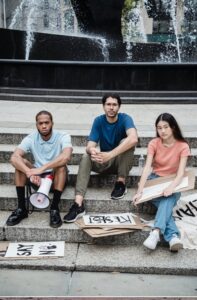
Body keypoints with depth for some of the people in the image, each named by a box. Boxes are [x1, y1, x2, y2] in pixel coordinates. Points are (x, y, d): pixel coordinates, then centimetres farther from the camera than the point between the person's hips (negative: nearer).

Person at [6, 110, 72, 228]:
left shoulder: (63, 137, -16)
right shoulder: (31, 138, -9)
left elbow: (66, 157, -37)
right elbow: (14, 157, -24)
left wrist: (42, 168, -44)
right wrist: (29, 172, -42)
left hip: (58, 176, -2)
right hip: (38, 177, 3)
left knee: (61, 165, -33)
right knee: (21, 162, -22)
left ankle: (55, 209, -27)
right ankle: (21, 208, -19)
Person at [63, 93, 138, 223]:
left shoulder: (125, 118, -17)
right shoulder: (99, 121, -9)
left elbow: (133, 139, -39)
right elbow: (90, 146, -18)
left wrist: (110, 155, -47)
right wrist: (92, 151, -45)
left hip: (122, 162, -2)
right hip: (104, 162, 3)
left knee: (126, 142, -30)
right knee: (86, 157, -27)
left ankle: (121, 183, -17)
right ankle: (78, 204, -37)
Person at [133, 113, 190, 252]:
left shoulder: (183, 146, -11)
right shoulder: (154, 144, -8)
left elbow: (181, 173, -20)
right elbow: (147, 167, -19)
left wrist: (171, 187, -42)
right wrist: (140, 191, -31)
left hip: (173, 183, -1)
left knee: (169, 198, -36)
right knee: (166, 203, -31)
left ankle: (156, 231, -51)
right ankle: (173, 236, -43)